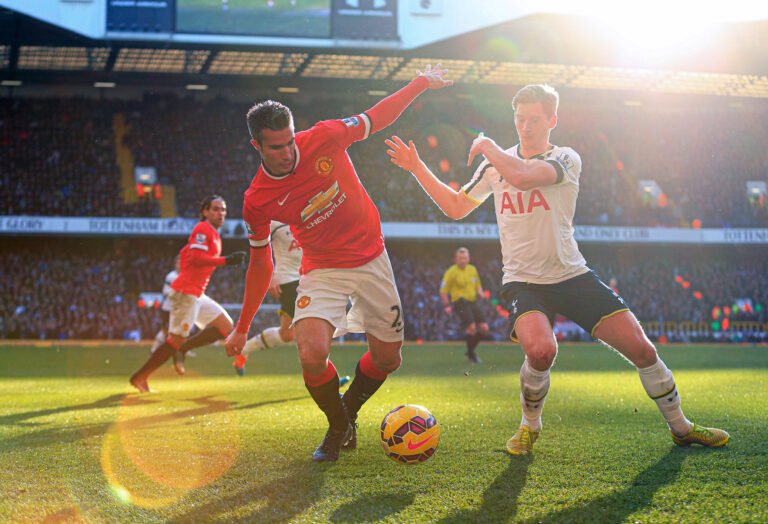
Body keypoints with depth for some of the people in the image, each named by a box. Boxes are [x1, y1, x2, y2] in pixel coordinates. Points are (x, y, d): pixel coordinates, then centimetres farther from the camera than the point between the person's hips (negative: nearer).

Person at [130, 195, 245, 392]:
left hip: (196, 294, 10)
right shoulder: (203, 229, -10)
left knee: (226, 327, 6)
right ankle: (140, 377, -1)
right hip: (186, 293, -10)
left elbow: (185, 253, 27)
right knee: (177, 338, -9)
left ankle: (181, 350, 5)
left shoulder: (213, 234, 18)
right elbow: (195, 258, -23)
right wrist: (226, 260, -24)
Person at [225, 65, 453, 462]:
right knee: (312, 355, -25)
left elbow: (377, 118, 1)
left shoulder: (323, 138, -17)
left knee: (387, 359, 7)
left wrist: (421, 83, 2)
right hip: (323, 270, -2)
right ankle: (339, 427, 6)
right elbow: (260, 264, -1)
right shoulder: (257, 201, -15)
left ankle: (349, 411, 38)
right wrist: (242, 328, 4)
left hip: (371, 258, 2)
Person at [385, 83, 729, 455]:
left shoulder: (566, 159, -4)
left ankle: (681, 427, 16)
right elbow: (455, 207, 16)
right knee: (540, 349, -31)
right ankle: (529, 426, -3)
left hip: (571, 275, 0)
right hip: (522, 281, 1)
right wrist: (417, 167, 10)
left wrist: (487, 146, -8)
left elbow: (522, 175, -24)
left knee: (640, 347, -8)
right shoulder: (497, 163, 9)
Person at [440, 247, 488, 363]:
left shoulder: (472, 269, 12)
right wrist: (447, 306, -12)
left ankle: (472, 349, 19)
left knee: (484, 328, -2)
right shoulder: (451, 272, -6)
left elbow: (478, 285, 26)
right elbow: (443, 291, -4)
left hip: (473, 302, 6)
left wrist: (480, 292, 4)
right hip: (460, 303, -6)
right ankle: (470, 353, -2)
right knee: (471, 327, -22)